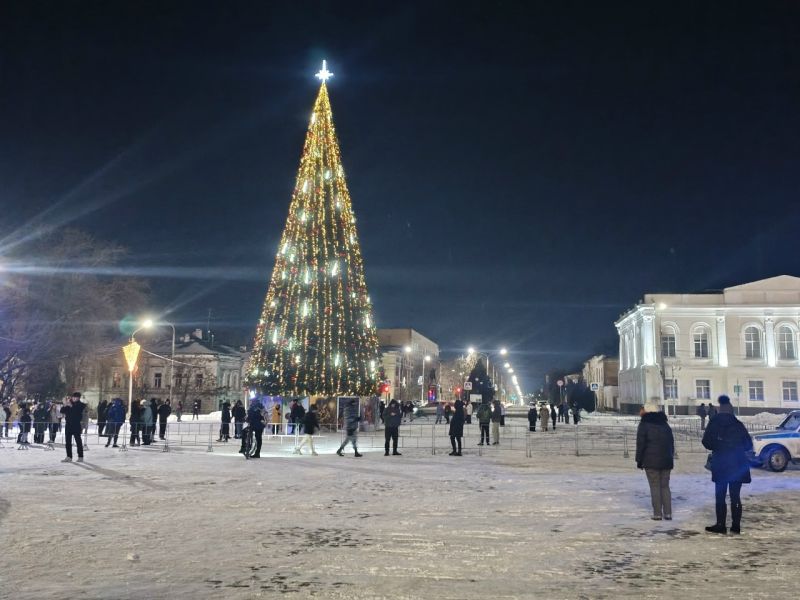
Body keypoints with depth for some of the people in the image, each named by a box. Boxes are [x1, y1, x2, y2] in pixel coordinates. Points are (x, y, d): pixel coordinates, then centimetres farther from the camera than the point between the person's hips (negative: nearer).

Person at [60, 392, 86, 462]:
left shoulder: (80, 405, -1)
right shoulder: (68, 405, 12)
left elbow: (77, 411, -18)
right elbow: (62, 411, 3)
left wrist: (71, 406, -20)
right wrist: (65, 406, -13)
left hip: (76, 425, -5)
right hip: (68, 424, 5)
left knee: (78, 441, -2)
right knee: (67, 441, 5)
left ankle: (80, 457, 3)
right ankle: (69, 457, 11)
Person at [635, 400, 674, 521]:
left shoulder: (644, 425, -5)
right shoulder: (665, 424, 13)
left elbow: (640, 444, -8)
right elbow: (671, 442, 17)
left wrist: (639, 460, -2)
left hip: (651, 461, -5)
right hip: (666, 461, 5)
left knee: (655, 487, -1)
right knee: (665, 486, 10)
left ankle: (657, 513, -3)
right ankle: (668, 513, 6)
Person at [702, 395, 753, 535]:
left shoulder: (713, 424, -1)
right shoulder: (738, 424, 2)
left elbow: (706, 442, -6)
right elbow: (748, 445, 4)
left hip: (720, 464, -2)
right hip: (738, 464, 2)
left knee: (720, 496, 4)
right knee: (735, 496, 7)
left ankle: (720, 525, 2)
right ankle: (736, 526, 7)